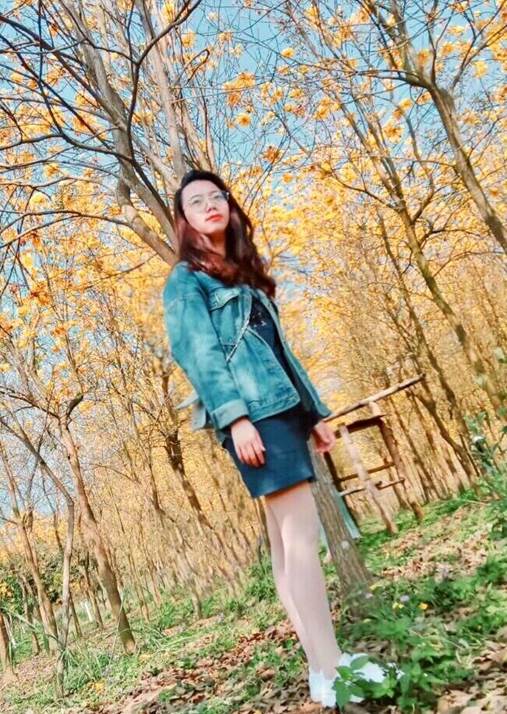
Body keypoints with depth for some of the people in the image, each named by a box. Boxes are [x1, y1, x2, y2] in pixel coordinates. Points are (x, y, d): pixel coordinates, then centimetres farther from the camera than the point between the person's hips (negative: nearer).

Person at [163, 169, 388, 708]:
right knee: (301, 532, -13)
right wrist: (235, 417, -21)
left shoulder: (247, 277, 26)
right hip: (252, 413, -7)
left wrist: (315, 412, 17)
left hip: (281, 410, 8)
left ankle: (322, 663, 15)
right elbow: (199, 354, -9)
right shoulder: (186, 280, 4)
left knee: (287, 539, 8)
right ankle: (329, 672, -7)